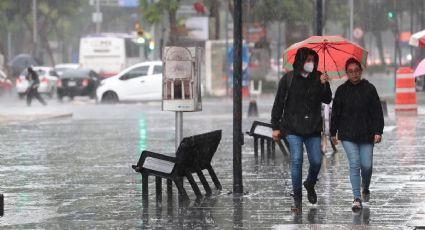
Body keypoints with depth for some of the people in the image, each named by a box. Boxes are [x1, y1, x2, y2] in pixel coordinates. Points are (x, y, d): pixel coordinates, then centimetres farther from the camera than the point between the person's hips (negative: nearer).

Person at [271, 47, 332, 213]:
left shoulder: (318, 78, 3)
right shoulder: (289, 78, -2)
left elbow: (327, 100, -1)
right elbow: (278, 103, 2)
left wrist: (324, 85, -19)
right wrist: (275, 127, 1)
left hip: (313, 128, 2)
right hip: (293, 127, -2)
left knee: (316, 161, 0)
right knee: (296, 160, -12)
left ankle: (310, 184, 33)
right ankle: (297, 199, -3)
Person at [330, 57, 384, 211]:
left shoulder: (369, 89, 1)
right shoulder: (342, 90, 3)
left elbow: (377, 111, 1)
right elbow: (335, 112, 9)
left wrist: (378, 131, -5)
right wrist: (333, 133, 9)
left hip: (366, 135, 0)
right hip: (348, 135, 0)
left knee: (367, 165, 0)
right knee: (354, 164, -10)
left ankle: (366, 188, 31)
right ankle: (357, 198, -8)